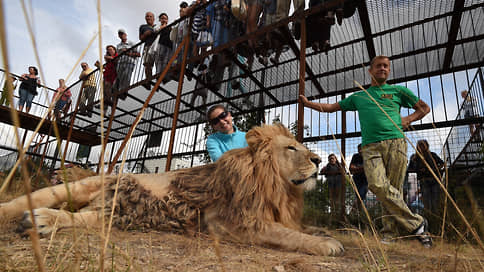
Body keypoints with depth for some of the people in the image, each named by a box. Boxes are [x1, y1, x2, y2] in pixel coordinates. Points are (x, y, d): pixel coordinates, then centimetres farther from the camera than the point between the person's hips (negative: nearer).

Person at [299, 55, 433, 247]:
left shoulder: (398, 91, 22)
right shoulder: (358, 97, 25)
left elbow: (424, 108, 28)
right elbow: (331, 107, 29)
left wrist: (408, 120, 9)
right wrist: (308, 103, 24)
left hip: (395, 142, 0)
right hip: (370, 146, 0)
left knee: (393, 189, -7)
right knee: (378, 185, -19)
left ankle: (390, 232, 5)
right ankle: (416, 223, -6)